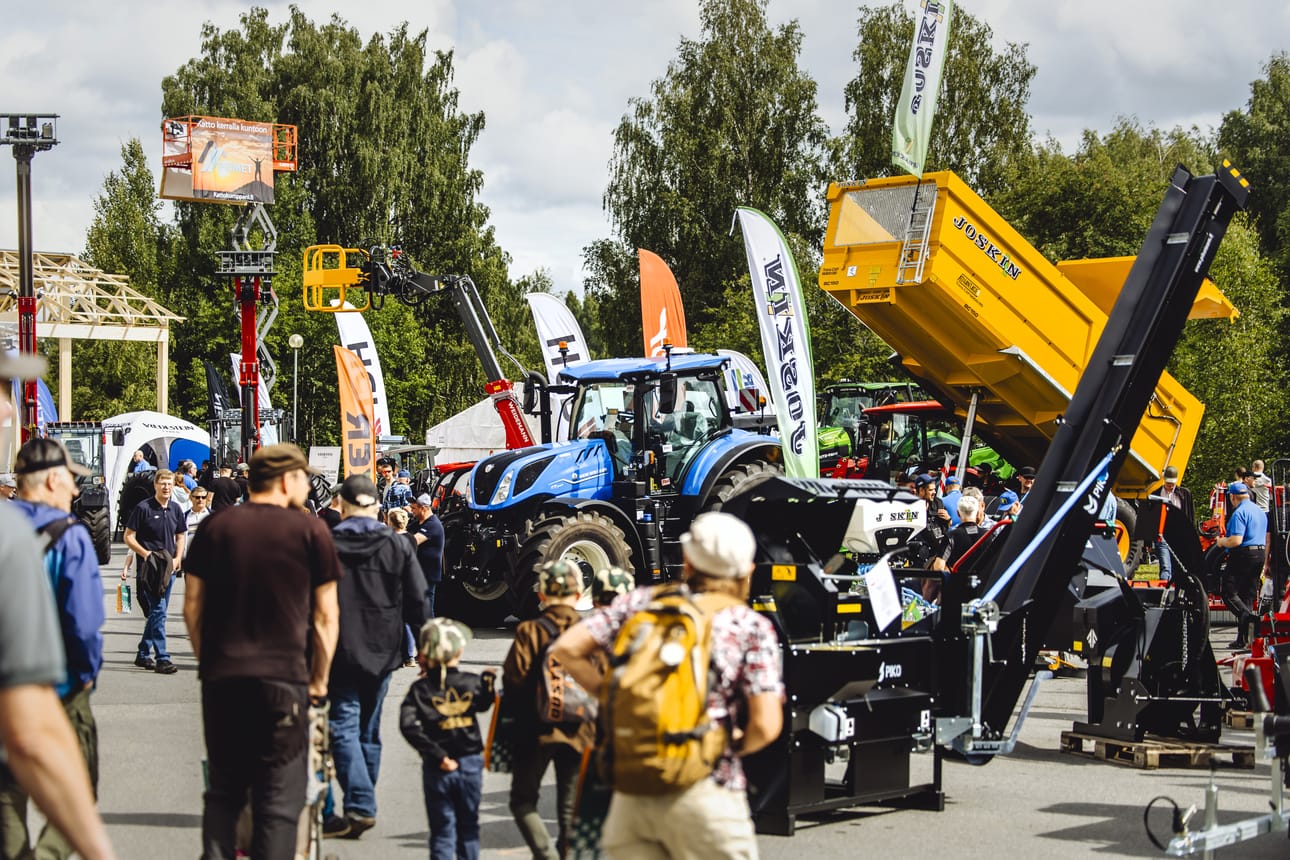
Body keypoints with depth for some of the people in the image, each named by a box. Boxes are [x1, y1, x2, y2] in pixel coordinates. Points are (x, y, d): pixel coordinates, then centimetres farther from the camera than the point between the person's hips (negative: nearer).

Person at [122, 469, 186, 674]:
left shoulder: (176, 509, 9)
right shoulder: (143, 508, -8)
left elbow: (181, 536, 20)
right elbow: (128, 537, -5)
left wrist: (177, 559, 5)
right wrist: (145, 554, -18)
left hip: (168, 567, 6)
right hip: (148, 568, -6)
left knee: (156, 612, 13)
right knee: (158, 611, -12)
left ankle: (143, 654, 25)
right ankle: (162, 659, -13)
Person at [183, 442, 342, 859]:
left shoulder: (214, 527, 9)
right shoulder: (311, 530, -1)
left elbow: (192, 606, 10)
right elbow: (326, 616, 0)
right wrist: (319, 679, 9)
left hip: (221, 676, 4)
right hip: (283, 675, -4)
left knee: (224, 789, 14)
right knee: (279, 796, 1)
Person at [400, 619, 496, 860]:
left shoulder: (420, 689, -7)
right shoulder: (472, 683, -5)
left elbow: (408, 725, -19)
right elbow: (483, 704, 15)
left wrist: (437, 755, -17)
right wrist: (488, 680, 27)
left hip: (437, 768, -1)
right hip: (470, 763, 1)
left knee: (442, 829, 5)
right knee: (468, 826, 16)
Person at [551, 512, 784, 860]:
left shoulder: (641, 602, 7)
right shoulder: (752, 628, -1)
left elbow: (566, 648, 2)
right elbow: (765, 727, -10)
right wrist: (733, 748, 10)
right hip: (705, 793, -3)